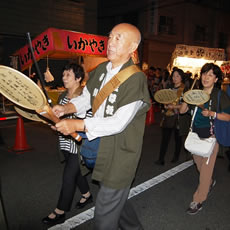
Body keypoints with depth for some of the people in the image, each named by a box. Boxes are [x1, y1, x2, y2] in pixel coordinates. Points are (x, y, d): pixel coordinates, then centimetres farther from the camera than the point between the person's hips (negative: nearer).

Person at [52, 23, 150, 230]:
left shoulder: (135, 79, -23)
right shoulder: (101, 70, 3)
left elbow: (118, 123, -27)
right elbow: (86, 98, 14)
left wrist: (77, 125, -24)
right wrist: (66, 108, -6)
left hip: (120, 156, -8)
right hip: (102, 149, 8)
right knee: (117, 199, 28)